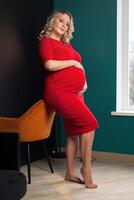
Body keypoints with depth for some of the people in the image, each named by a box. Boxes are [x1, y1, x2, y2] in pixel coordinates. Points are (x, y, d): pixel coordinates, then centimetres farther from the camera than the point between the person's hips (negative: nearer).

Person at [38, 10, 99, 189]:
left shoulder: (67, 45, 21)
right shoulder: (46, 41, -1)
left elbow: (78, 67, 22)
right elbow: (50, 65, -17)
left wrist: (84, 82, 3)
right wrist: (72, 62, -7)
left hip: (75, 93, 8)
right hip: (59, 92, -8)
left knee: (74, 132, 7)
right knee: (89, 123, -16)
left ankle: (70, 173, 17)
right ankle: (86, 168, -4)